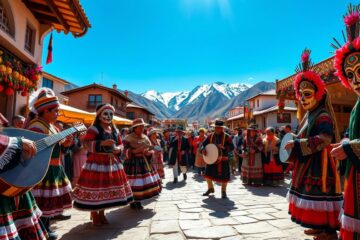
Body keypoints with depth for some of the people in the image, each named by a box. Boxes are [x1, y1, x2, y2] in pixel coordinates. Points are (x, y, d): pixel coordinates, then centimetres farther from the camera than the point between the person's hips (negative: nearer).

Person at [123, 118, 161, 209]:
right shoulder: (128, 138, -4)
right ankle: (132, 202, 13)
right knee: (134, 184, -6)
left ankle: (138, 201, 20)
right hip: (133, 163, -5)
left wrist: (148, 152, -9)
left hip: (144, 163, 5)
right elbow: (126, 152, -11)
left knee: (144, 182, 4)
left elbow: (151, 150, 13)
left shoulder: (145, 137, 11)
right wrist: (137, 150, -22)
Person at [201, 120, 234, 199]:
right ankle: (210, 188, 31)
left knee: (223, 176, 3)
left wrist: (223, 147, -29)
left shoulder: (227, 137, -5)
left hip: (223, 160, -3)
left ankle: (223, 192, 25)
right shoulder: (211, 136, 6)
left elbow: (231, 147, -13)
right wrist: (203, 150, -16)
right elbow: (204, 144, 5)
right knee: (207, 174, 6)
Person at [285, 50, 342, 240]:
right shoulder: (309, 115, 12)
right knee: (313, 195, 16)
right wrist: (295, 143, 4)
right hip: (309, 163, 10)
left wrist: (296, 144, -30)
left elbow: (324, 139, -31)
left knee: (320, 196, -2)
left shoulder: (322, 116, -17)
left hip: (320, 164, -9)